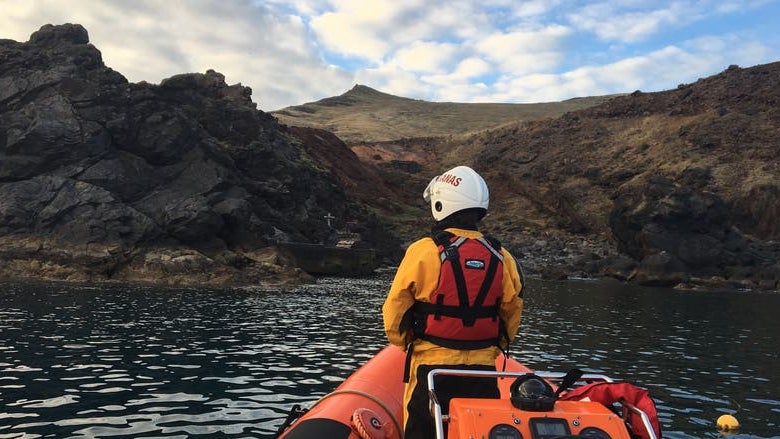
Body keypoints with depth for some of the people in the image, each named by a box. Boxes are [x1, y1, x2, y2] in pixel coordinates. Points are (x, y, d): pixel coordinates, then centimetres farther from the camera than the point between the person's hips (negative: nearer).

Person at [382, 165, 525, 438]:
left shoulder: (423, 251, -12)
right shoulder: (501, 257, 0)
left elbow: (395, 311, -6)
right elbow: (512, 313, 8)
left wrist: (405, 343, 13)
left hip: (432, 367, -3)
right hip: (484, 369, 3)